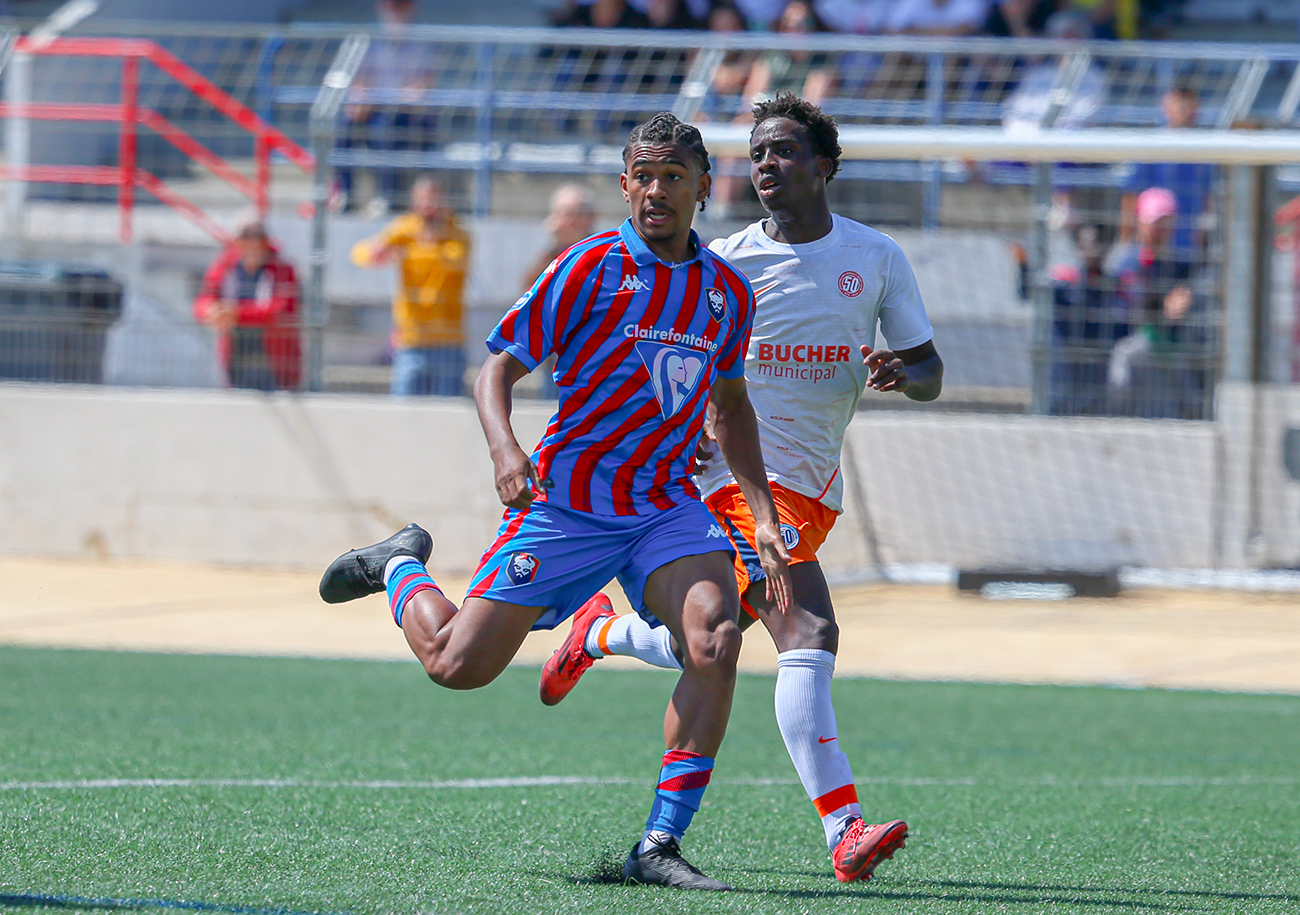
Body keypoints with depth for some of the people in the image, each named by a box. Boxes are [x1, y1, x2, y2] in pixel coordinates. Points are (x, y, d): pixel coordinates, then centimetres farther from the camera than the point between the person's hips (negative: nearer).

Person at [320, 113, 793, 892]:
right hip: (568, 503, -3)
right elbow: (499, 368, -7)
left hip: (669, 507, 3)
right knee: (458, 666, -3)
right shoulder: (592, 267, -9)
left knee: (715, 639, -25)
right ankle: (401, 566, 32)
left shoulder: (729, 292, 5)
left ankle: (661, 845, -18)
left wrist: (765, 518, 12)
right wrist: (504, 448, -27)